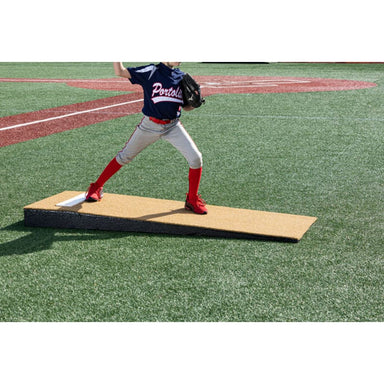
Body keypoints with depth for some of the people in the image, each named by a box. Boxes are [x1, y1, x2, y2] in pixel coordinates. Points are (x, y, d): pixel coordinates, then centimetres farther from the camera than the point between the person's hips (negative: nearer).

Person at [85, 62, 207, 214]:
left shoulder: (181, 76, 5)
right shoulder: (151, 71, -7)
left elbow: (186, 107, 10)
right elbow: (120, 72, -13)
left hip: (173, 126, 3)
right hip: (150, 125, -3)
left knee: (195, 158, -10)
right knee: (124, 156, 6)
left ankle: (192, 200, 8)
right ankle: (96, 188, 24)